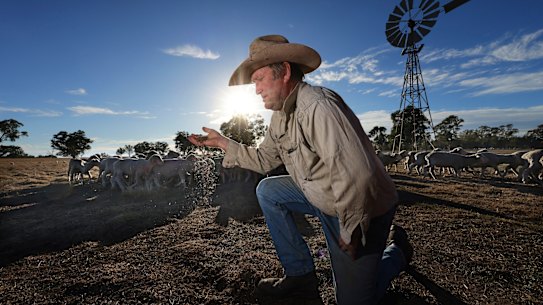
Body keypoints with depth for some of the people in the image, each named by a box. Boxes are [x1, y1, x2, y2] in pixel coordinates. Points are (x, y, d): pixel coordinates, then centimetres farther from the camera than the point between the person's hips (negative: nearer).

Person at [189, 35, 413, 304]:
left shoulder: (318, 106, -29)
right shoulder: (281, 115, 1)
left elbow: (356, 177, -34)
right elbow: (264, 159, 9)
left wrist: (351, 235, -22)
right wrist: (222, 142, 5)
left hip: (365, 207, -7)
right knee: (267, 190, -1)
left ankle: (396, 248, 30)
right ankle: (300, 275, 10)